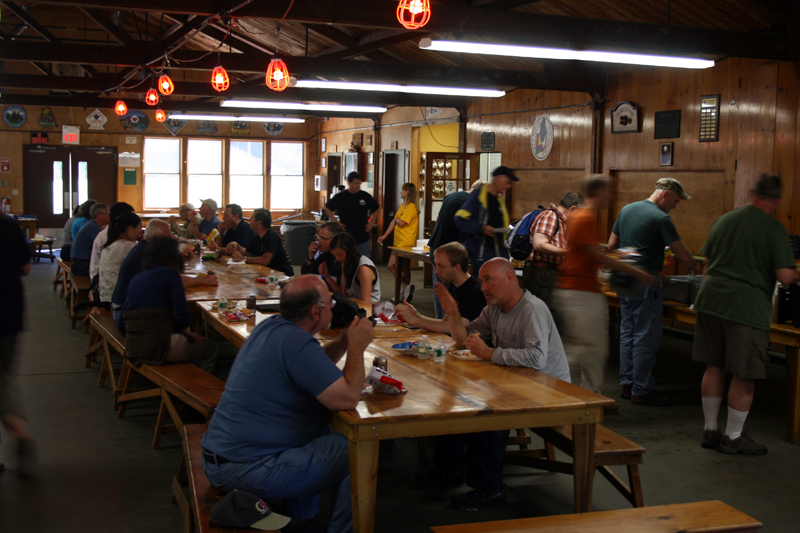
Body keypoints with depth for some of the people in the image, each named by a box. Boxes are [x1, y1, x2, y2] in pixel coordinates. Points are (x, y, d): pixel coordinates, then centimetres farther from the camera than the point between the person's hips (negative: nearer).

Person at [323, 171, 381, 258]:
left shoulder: (365, 196, 5)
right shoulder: (340, 197, -1)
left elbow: (377, 209, 19)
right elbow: (327, 208, 8)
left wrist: (372, 223, 8)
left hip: (363, 238, 2)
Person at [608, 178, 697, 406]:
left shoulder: (626, 210, 11)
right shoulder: (660, 218, -13)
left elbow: (611, 245, 16)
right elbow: (681, 252, -11)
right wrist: (693, 267, 7)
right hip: (645, 283, -9)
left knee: (628, 332, 14)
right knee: (646, 337, -2)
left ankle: (627, 384, 20)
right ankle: (641, 390, 2)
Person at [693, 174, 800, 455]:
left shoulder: (724, 220, 11)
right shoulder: (774, 228, -8)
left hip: (711, 298, 6)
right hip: (746, 306, -6)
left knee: (714, 367, 15)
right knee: (744, 376, 5)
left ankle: (710, 430, 24)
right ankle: (733, 437, 14)